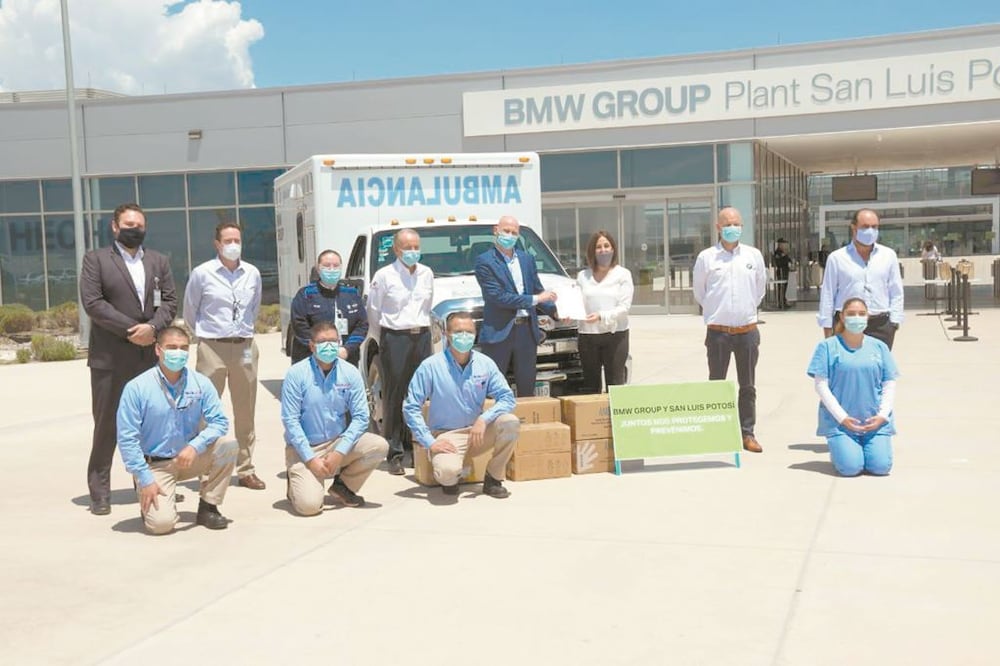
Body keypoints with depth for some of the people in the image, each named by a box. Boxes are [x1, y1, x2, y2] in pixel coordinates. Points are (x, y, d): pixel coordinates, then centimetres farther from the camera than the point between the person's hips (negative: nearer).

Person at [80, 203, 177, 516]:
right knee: (106, 424, 0)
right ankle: (99, 493, 6)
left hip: (152, 354, 4)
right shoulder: (95, 259, 3)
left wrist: (152, 327, -12)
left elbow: (169, 301, 7)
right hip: (110, 357, -3)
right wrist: (130, 330, -13)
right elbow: (92, 302, -8)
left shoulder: (159, 261, 15)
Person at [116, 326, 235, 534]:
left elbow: (220, 422, -8)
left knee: (228, 447, -22)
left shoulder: (200, 383, -5)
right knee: (161, 523, -22)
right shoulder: (136, 388, -13)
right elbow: (127, 439, -13)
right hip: (154, 465, -3)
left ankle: (207, 508, -5)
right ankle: (147, 497, 15)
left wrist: (195, 446, -26)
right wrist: (145, 479, -17)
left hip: (190, 459, 3)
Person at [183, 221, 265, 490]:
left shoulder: (253, 273, 5)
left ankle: (246, 470, 17)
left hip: (245, 347, 4)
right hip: (212, 347, -3)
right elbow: (190, 311, 7)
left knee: (245, 412, 9)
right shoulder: (201, 273, -5)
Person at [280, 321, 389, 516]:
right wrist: (311, 459, -17)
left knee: (379, 446, -22)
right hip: (304, 449, -3)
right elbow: (290, 420, -11)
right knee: (309, 505, -23)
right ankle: (296, 481, 15)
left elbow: (361, 417, -6)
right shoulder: (296, 374, -10)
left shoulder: (350, 373, -3)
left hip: (339, 442, 3)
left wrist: (340, 452, -18)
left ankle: (343, 485, 5)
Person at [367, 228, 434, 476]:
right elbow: (373, 312, 2)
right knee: (394, 398, -1)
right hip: (395, 339, -4)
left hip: (422, 337, 4)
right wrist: (382, 340, 7)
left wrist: (421, 328, 16)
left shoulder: (427, 274, 9)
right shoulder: (384, 275, -4)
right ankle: (394, 454, 3)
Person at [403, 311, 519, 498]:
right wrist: (429, 442, -18)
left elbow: (507, 397, -5)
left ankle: (493, 479, -4)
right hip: (446, 435, -4)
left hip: (478, 432, 4)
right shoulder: (431, 366, -11)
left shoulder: (485, 363, -1)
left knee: (511, 422, -24)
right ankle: (450, 479, 6)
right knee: (447, 471, -35)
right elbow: (410, 408, -10)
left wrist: (484, 419, -22)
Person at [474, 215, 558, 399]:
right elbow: (498, 297, -15)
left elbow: (538, 291, 18)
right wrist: (534, 299, -15)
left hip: (527, 330, 6)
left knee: (527, 388, 10)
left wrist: (555, 311, 0)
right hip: (498, 332, -5)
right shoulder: (484, 261, -6)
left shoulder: (527, 259, 13)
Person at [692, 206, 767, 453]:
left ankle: (748, 433, 16)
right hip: (718, 331, -2)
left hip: (748, 330, 2)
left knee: (748, 386, 8)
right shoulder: (706, 257, -2)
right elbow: (699, 292, 9)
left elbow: (760, 288, 16)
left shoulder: (754, 255, 4)